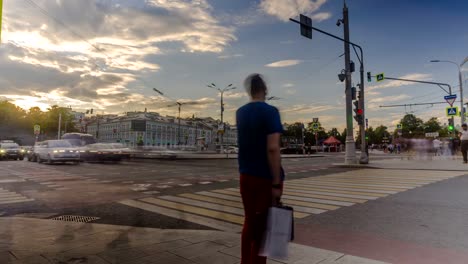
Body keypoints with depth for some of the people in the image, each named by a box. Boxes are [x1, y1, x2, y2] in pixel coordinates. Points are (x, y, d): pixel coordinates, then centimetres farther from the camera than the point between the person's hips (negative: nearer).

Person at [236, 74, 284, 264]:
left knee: (249, 222, 17)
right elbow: (272, 148, -21)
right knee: (262, 227, 4)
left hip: (246, 175, 7)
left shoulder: (240, 112, 8)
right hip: (266, 177, -6)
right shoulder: (270, 111, -13)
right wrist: (276, 183, -18)